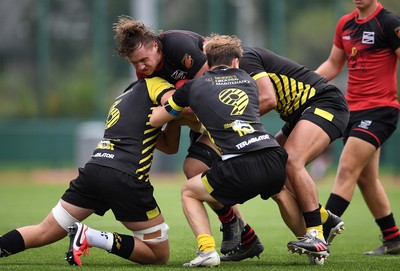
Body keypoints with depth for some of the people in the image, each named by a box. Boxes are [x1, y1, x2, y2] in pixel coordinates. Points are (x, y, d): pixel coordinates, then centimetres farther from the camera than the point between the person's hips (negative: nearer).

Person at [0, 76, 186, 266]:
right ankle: (90, 237, -11)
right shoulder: (154, 84, 11)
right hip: (126, 178, -7)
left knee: (43, 233, 17)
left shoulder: (123, 97, 32)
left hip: (94, 170, 7)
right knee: (160, 255, 3)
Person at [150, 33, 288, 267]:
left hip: (239, 169, -4)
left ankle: (207, 250, 1)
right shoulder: (248, 81, 23)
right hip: (274, 161, 4)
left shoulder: (194, 86, 14)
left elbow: (155, 120, 25)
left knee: (189, 192, 22)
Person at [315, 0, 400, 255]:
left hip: (379, 110, -8)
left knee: (347, 170, -16)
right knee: (366, 178, 10)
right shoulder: (345, 24, 12)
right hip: (353, 109, 8)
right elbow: (333, 65, 22)